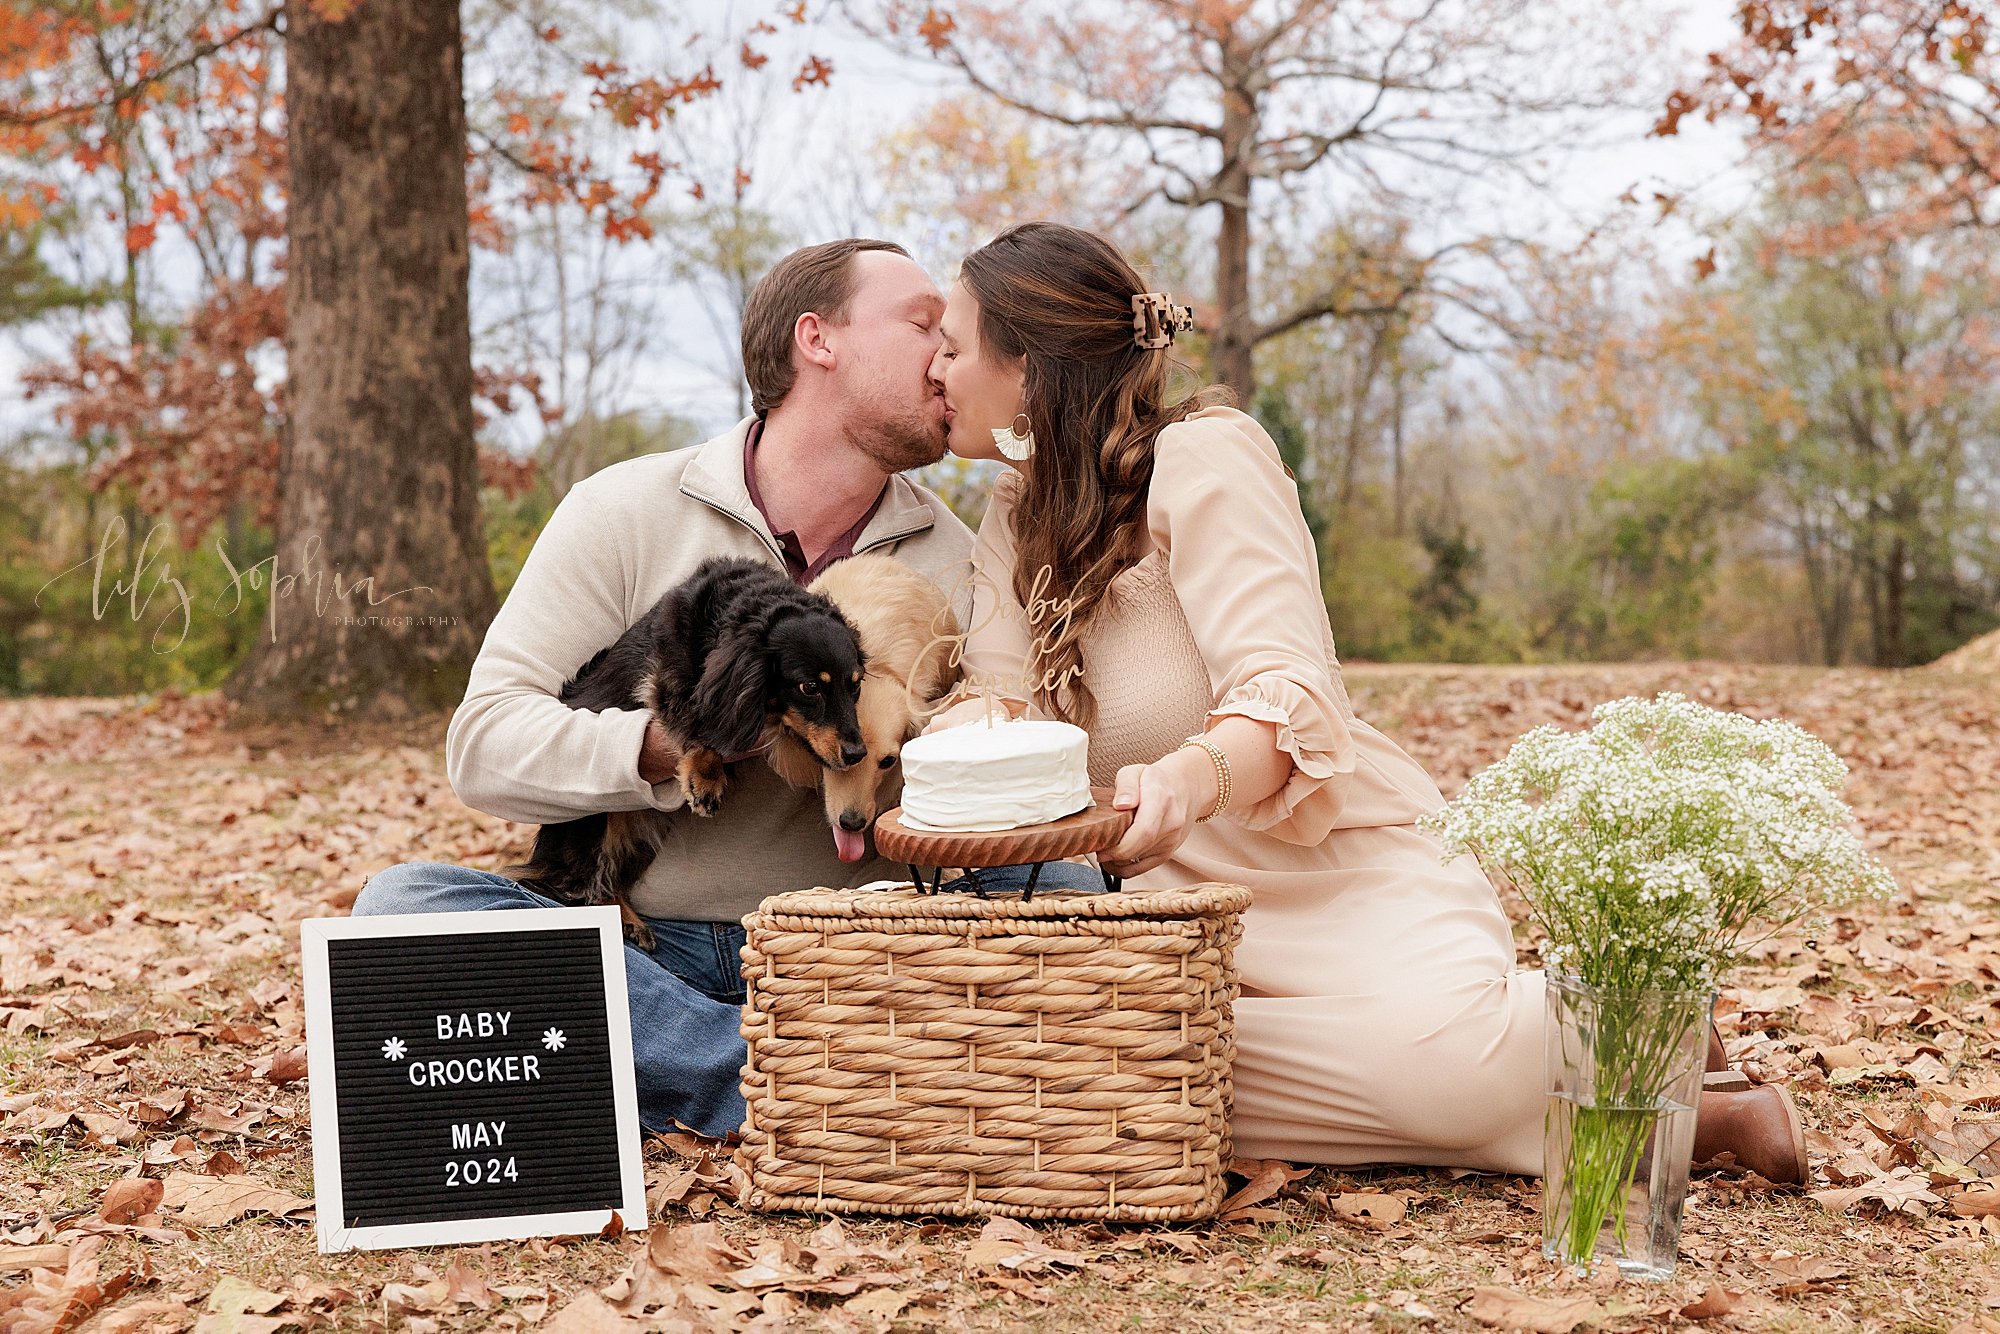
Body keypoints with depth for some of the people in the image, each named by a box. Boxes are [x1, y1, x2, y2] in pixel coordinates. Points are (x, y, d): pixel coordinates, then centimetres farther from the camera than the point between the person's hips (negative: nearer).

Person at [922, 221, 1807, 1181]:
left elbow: (1287, 697, -19)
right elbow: (1004, 702, 2)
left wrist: (1191, 775, -42)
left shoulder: (1201, 455, -7)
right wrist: (965, 736, -23)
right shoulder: (1015, 518, 16)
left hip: (1342, 877, -6)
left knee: (1442, 1052, -40)